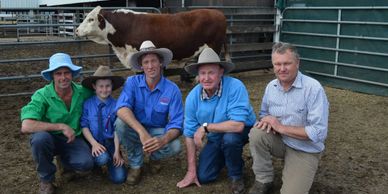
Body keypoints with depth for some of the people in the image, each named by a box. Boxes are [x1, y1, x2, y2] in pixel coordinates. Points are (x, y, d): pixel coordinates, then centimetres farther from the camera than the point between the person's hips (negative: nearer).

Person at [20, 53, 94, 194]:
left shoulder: (82, 92, -9)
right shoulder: (42, 96, -20)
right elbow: (26, 127, -32)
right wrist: (61, 126, -31)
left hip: (73, 139, 2)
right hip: (50, 139, -2)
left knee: (86, 164, -26)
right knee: (40, 138, -37)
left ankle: (64, 159, 13)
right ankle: (46, 179, -8)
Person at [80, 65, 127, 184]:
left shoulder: (116, 105, -5)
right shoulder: (87, 104, -4)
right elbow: (84, 126, -4)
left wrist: (117, 151, -10)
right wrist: (94, 143, -18)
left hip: (110, 143, 1)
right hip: (94, 143, -1)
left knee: (119, 178, -11)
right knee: (102, 158, -35)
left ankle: (108, 162, 20)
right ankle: (96, 162, 2)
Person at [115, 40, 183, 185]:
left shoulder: (172, 90, -17)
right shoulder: (132, 82, -15)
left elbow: (176, 125, -20)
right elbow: (122, 108, -33)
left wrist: (164, 140, -45)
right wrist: (142, 131, -49)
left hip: (158, 131, 0)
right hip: (135, 130, 1)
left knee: (175, 146, -31)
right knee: (120, 122, -32)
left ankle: (154, 157, 8)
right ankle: (135, 164, -7)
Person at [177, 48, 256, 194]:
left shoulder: (235, 87, -31)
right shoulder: (192, 97, -16)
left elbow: (238, 125, -40)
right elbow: (190, 134, -9)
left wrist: (205, 127, -32)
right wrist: (191, 171, -8)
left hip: (242, 132, -4)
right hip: (216, 138, 5)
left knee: (229, 138, -36)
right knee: (203, 177, -2)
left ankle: (236, 176, -7)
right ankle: (224, 157, 29)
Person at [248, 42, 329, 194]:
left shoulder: (313, 88, -23)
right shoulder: (271, 86, -4)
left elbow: (319, 132, -26)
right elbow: (264, 113, 13)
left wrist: (281, 127, -24)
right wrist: (267, 119, -14)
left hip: (305, 151, -4)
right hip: (280, 142, 5)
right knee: (257, 133, -24)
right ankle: (264, 180, -4)